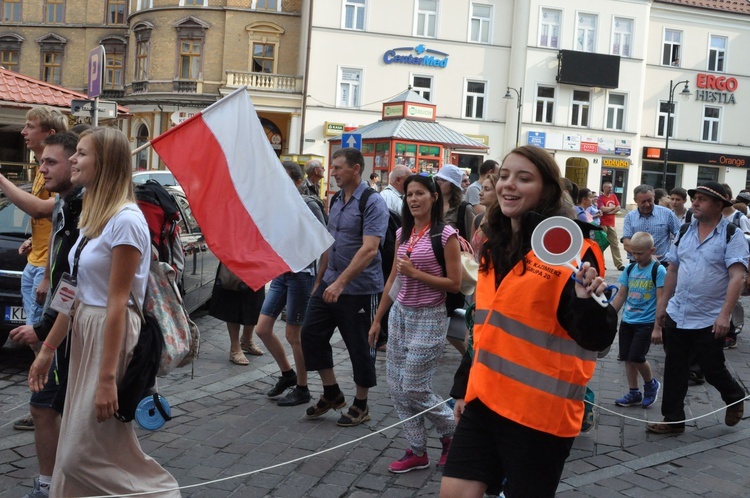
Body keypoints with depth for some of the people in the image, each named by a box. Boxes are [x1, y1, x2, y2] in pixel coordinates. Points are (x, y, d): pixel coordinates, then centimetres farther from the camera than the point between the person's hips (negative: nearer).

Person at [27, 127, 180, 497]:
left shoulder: (125, 220, -19)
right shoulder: (92, 216, 10)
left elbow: (117, 302, -21)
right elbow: (77, 293, 13)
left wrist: (107, 377, -20)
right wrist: (48, 348, 16)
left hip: (114, 333, -9)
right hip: (84, 331, 9)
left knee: (87, 453, -1)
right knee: (75, 448, 16)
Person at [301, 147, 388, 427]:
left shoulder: (372, 203, -16)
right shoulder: (336, 200, 9)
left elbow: (369, 249, -25)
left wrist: (341, 283, -31)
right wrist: (320, 279, 18)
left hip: (360, 288, -8)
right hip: (330, 282, 8)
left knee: (359, 347, 4)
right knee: (311, 333, 6)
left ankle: (361, 406, 21)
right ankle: (332, 393, 22)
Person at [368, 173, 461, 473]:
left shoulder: (445, 235, -11)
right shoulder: (402, 234, 8)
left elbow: (455, 284, -13)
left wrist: (415, 273, -19)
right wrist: (377, 319, 15)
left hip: (428, 318, -7)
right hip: (399, 314, 7)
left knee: (414, 389, -4)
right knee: (396, 387, 7)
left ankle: (451, 432, 23)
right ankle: (417, 451, 20)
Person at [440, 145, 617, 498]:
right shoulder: (496, 246, 9)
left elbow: (595, 338, -18)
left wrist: (588, 300, -37)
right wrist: (463, 386, 20)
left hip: (539, 409, -6)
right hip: (485, 397, 7)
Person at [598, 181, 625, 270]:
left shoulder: (613, 196, 11)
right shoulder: (600, 198, -7)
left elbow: (618, 208, 6)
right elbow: (603, 209, -20)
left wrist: (609, 211, -8)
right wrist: (612, 207, -4)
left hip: (611, 224, 6)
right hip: (603, 224, -6)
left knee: (615, 244, 5)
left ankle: (619, 264, 6)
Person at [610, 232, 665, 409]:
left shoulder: (658, 270, -10)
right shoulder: (630, 269, 7)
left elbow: (661, 301, -13)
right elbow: (621, 296, 13)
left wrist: (657, 328, -16)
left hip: (646, 322, -6)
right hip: (627, 321, 6)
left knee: (636, 357, -10)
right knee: (627, 357, 8)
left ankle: (651, 384, 17)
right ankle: (634, 393, 21)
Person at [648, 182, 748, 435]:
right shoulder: (685, 231, 6)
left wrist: (724, 315, -26)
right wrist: (663, 304, 13)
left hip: (709, 320, -5)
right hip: (677, 315, 5)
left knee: (712, 370, 8)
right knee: (674, 369, 10)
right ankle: (673, 420, 22)